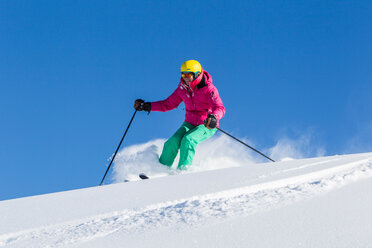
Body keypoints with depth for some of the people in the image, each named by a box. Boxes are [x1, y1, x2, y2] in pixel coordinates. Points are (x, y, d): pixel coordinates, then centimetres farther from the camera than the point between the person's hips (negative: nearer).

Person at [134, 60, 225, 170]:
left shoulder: (209, 89, -16)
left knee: (188, 140, -31)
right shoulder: (182, 88, 1)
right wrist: (147, 106, 2)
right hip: (190, 123, 5)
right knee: (172, 142, -16)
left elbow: (220, 108, -27)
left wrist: (213, 117, -50)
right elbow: (168, 104, 11)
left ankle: (183, 170, -28)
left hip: (207, 125, -5)